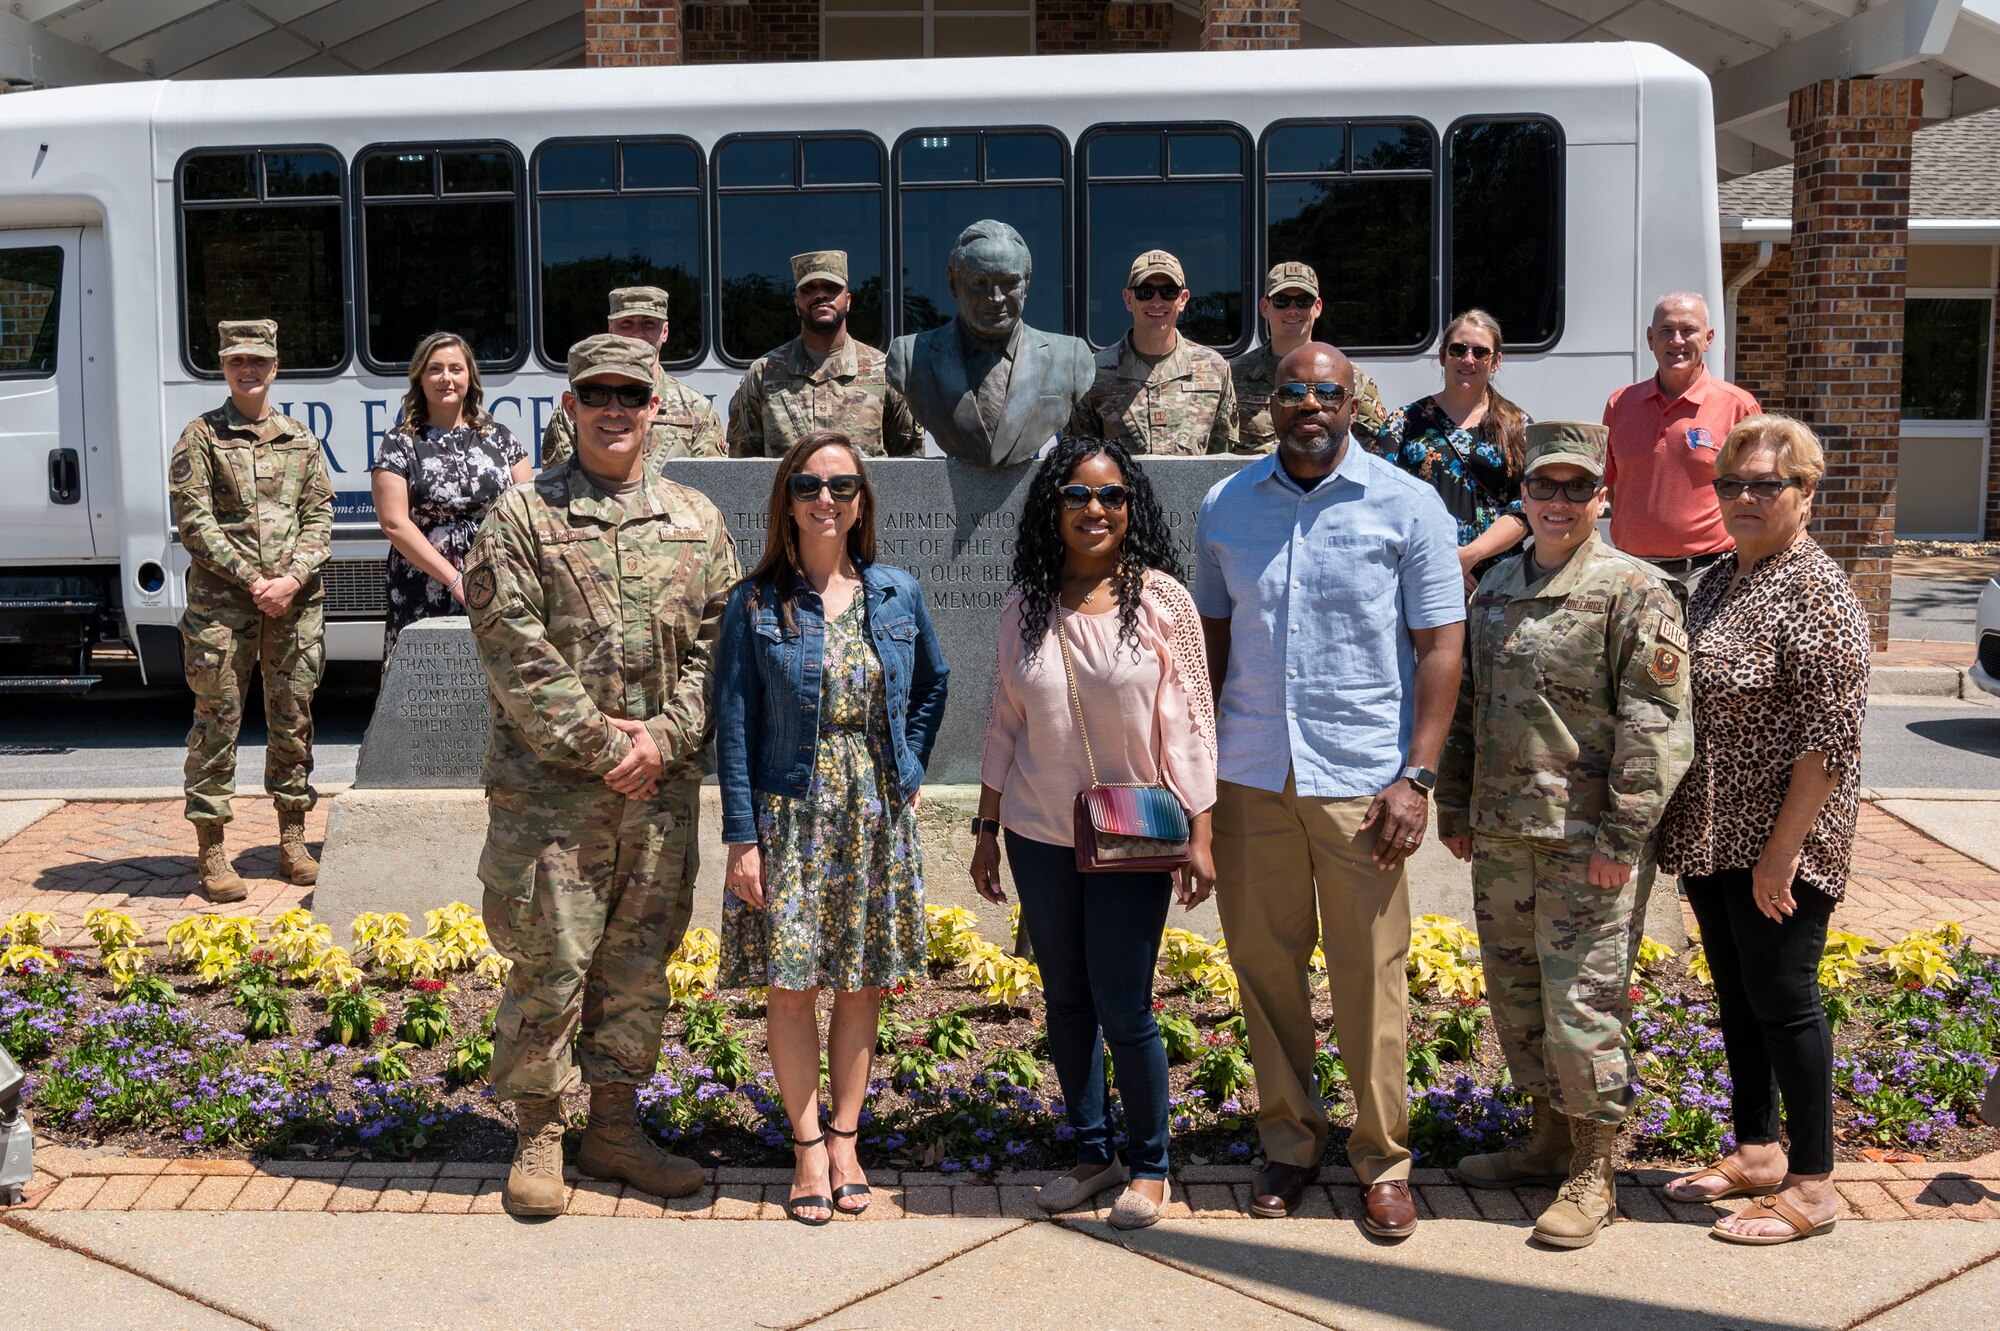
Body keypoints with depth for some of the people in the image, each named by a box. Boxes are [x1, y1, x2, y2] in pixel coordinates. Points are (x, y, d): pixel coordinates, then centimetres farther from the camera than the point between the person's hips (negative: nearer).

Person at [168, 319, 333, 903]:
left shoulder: (301, 439, 12)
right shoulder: (201, 436, 3)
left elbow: (320, 516, 8)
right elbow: (195, 522, -5)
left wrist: (293, 578, -8)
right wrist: (253, 580, -12)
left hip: (296, 599, 3)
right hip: (221, 601, -3)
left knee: (293, 719, 8)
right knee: (218, 719, -1)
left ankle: (292, 841, 20)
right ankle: (211, 852, 6)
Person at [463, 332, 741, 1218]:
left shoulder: (696, 521, 11)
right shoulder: (520, 517, 0)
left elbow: (715, 643, 7)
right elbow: (513, 649, -7)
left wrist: (664, 736, -7)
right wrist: (596, 742, -12)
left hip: (662, 785, 4)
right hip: (549, 787, -4)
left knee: (641, 960, 11)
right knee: (550, 961, 0)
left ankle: (615, 1127, 24)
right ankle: (537, 1136, 15)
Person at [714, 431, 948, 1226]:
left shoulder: (897, 596, 4)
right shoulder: (756, 604, -3)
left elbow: (932, 685, 19)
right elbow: (735, 723, -4)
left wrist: (909, 772, 8)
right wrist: (742, 838, -9)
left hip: (877, 817, 3)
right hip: (791, 815, -2)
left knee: (862, 982, 8)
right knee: (792, 983, -1)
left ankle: (846, 1138, 20)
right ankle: (809, 1146, 11)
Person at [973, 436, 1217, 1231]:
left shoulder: (1161, 599, -5)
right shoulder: (1025, 609, 4)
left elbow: (1189, 721, -4)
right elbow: (1004, 725, 10)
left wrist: (1200, 835, -7)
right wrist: (986, 829, 10)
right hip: (1039, 837, 4)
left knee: (1123, 1010, -3)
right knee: (1065, 1002, 11)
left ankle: (1149, 1166, 18)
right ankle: (1092, 1153, 28)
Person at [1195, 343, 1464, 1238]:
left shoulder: (1408, 507, 0)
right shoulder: (1225, 508, 8)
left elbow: (1441, 646, -2)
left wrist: (1417, 776, -9)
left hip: (1361, 777, -3)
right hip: (1249, 775, 3)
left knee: (1369, 973, 2)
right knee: (1263, 960, 8)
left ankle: (1383, 1160, 17)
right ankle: (1289, 1139, 25)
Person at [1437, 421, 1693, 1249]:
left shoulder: (1633, 592, -7)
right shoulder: (1494, 589, 13)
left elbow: (1656, 727, -12)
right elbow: (1465, 707, 20)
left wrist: (1623, 834, -16)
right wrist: (1453, 809, 17)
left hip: (1588, 840, -7)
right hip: (1500, 836, 7)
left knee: (1581, 1000, -3)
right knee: (1515, 992, 14)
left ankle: (1593, 1173, 11)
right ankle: (1551, 1137, 31)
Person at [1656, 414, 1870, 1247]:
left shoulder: (1816, 592, -14)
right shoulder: (1720, 579, 12)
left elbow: (1831, 738, -19)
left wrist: (1782, 851, -21)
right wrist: (1687, 831, 16)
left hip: (1777, 842, -8)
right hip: (1712, 834, 8)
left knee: (1782, 998, -1)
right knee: (1736, 994, 16)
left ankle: (1811, 1186, 11)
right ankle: (1757, 1151, 30)